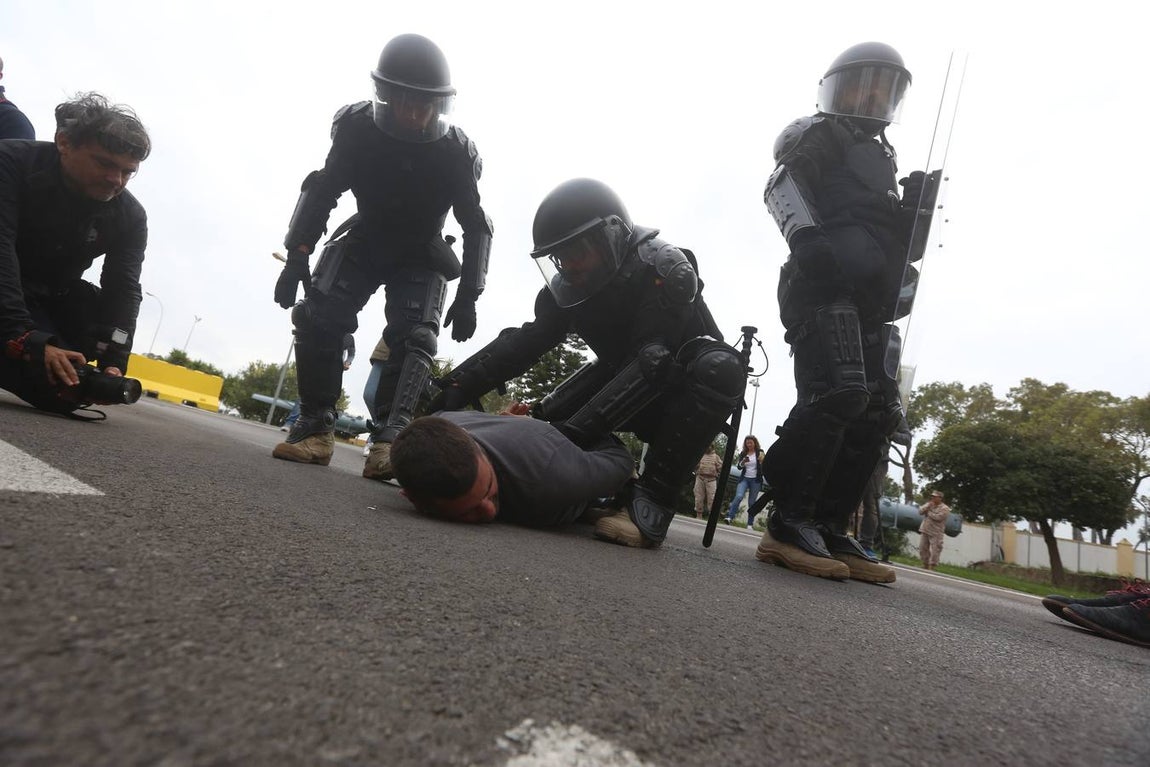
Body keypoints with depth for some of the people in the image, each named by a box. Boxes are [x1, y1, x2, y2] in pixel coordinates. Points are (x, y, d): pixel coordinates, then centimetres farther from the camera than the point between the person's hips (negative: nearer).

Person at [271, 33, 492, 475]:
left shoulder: (456, 152, -20)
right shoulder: (357, 129, -17)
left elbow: (476, 225, -13)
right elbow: (323, 190, -8)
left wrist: (468, 297, -20)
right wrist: (296, 256, -17)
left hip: (421, 255, -1)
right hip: (364, 240, 2)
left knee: (413, 336, -20)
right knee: (318, 317, -16)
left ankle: (388, 439, -25)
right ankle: (315, 428, -13)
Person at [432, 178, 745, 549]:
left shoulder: (664, 269, -28)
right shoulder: (571, 286, -7)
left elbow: (653, 364, -38)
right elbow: (526, 341, -18)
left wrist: (575, 430, -46)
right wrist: (459, 385, -33)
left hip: (682, 392, -5)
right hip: (629, 381, 6)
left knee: (720, 368, -37)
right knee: (549, 414, -12)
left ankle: (652, 502, -36)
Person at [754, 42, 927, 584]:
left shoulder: (880, 158, 36)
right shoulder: (817, 133, 13)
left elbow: (893, 236, 36)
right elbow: (781, 185, -8)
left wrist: (914, 207, 15)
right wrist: (807, 238, -24)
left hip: (870, 301, 9)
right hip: (825, 284, -8)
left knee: (878, 412, -2)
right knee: (837, 393, -25)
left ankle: (828, 530, -1)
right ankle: (788, 524, -21)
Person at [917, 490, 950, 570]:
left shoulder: (945, 508, -6)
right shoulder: (928, 504, 13)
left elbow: (938, 517, -20)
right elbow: (920, 511, 3)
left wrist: (928, 512, -8)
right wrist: (928, 506, -11)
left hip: (936, 534, -6)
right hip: (924, 531, 6)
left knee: (934, 551, -8)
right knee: (922, 549, 10)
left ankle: (932, 567, -3)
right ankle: (925, 565, 22)